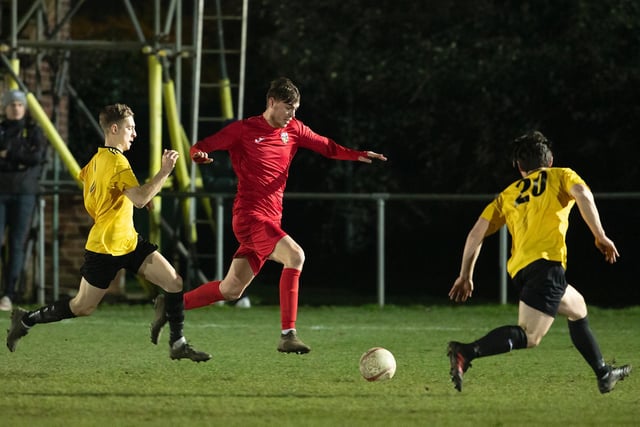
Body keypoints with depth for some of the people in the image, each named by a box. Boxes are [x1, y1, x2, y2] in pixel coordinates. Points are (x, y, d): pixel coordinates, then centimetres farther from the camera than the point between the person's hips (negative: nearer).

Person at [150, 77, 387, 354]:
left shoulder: (293, 130, 11)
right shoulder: (244, 130, -4)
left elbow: (327, 147, 16)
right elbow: (200, 148, 0)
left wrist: (359, 155, 0)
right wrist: (199, 155, -24)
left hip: (270, 221, 7)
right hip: (250, 215, -7)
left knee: (231, 290, 11)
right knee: (295, 256, -28)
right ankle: (288, 335, -30)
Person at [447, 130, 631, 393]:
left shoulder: (508, 195, 25)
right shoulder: (561, 176, 16)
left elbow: (476, 233, 16)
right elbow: (584, 196, -7)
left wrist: (465, 276, 20)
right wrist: (600, 236, -5)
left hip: (519, 268, 6)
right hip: (546, 261, -6)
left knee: (577, 308, 29)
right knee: (529, 336, -16)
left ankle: (604, 374, 34)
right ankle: (465, 353, -34)